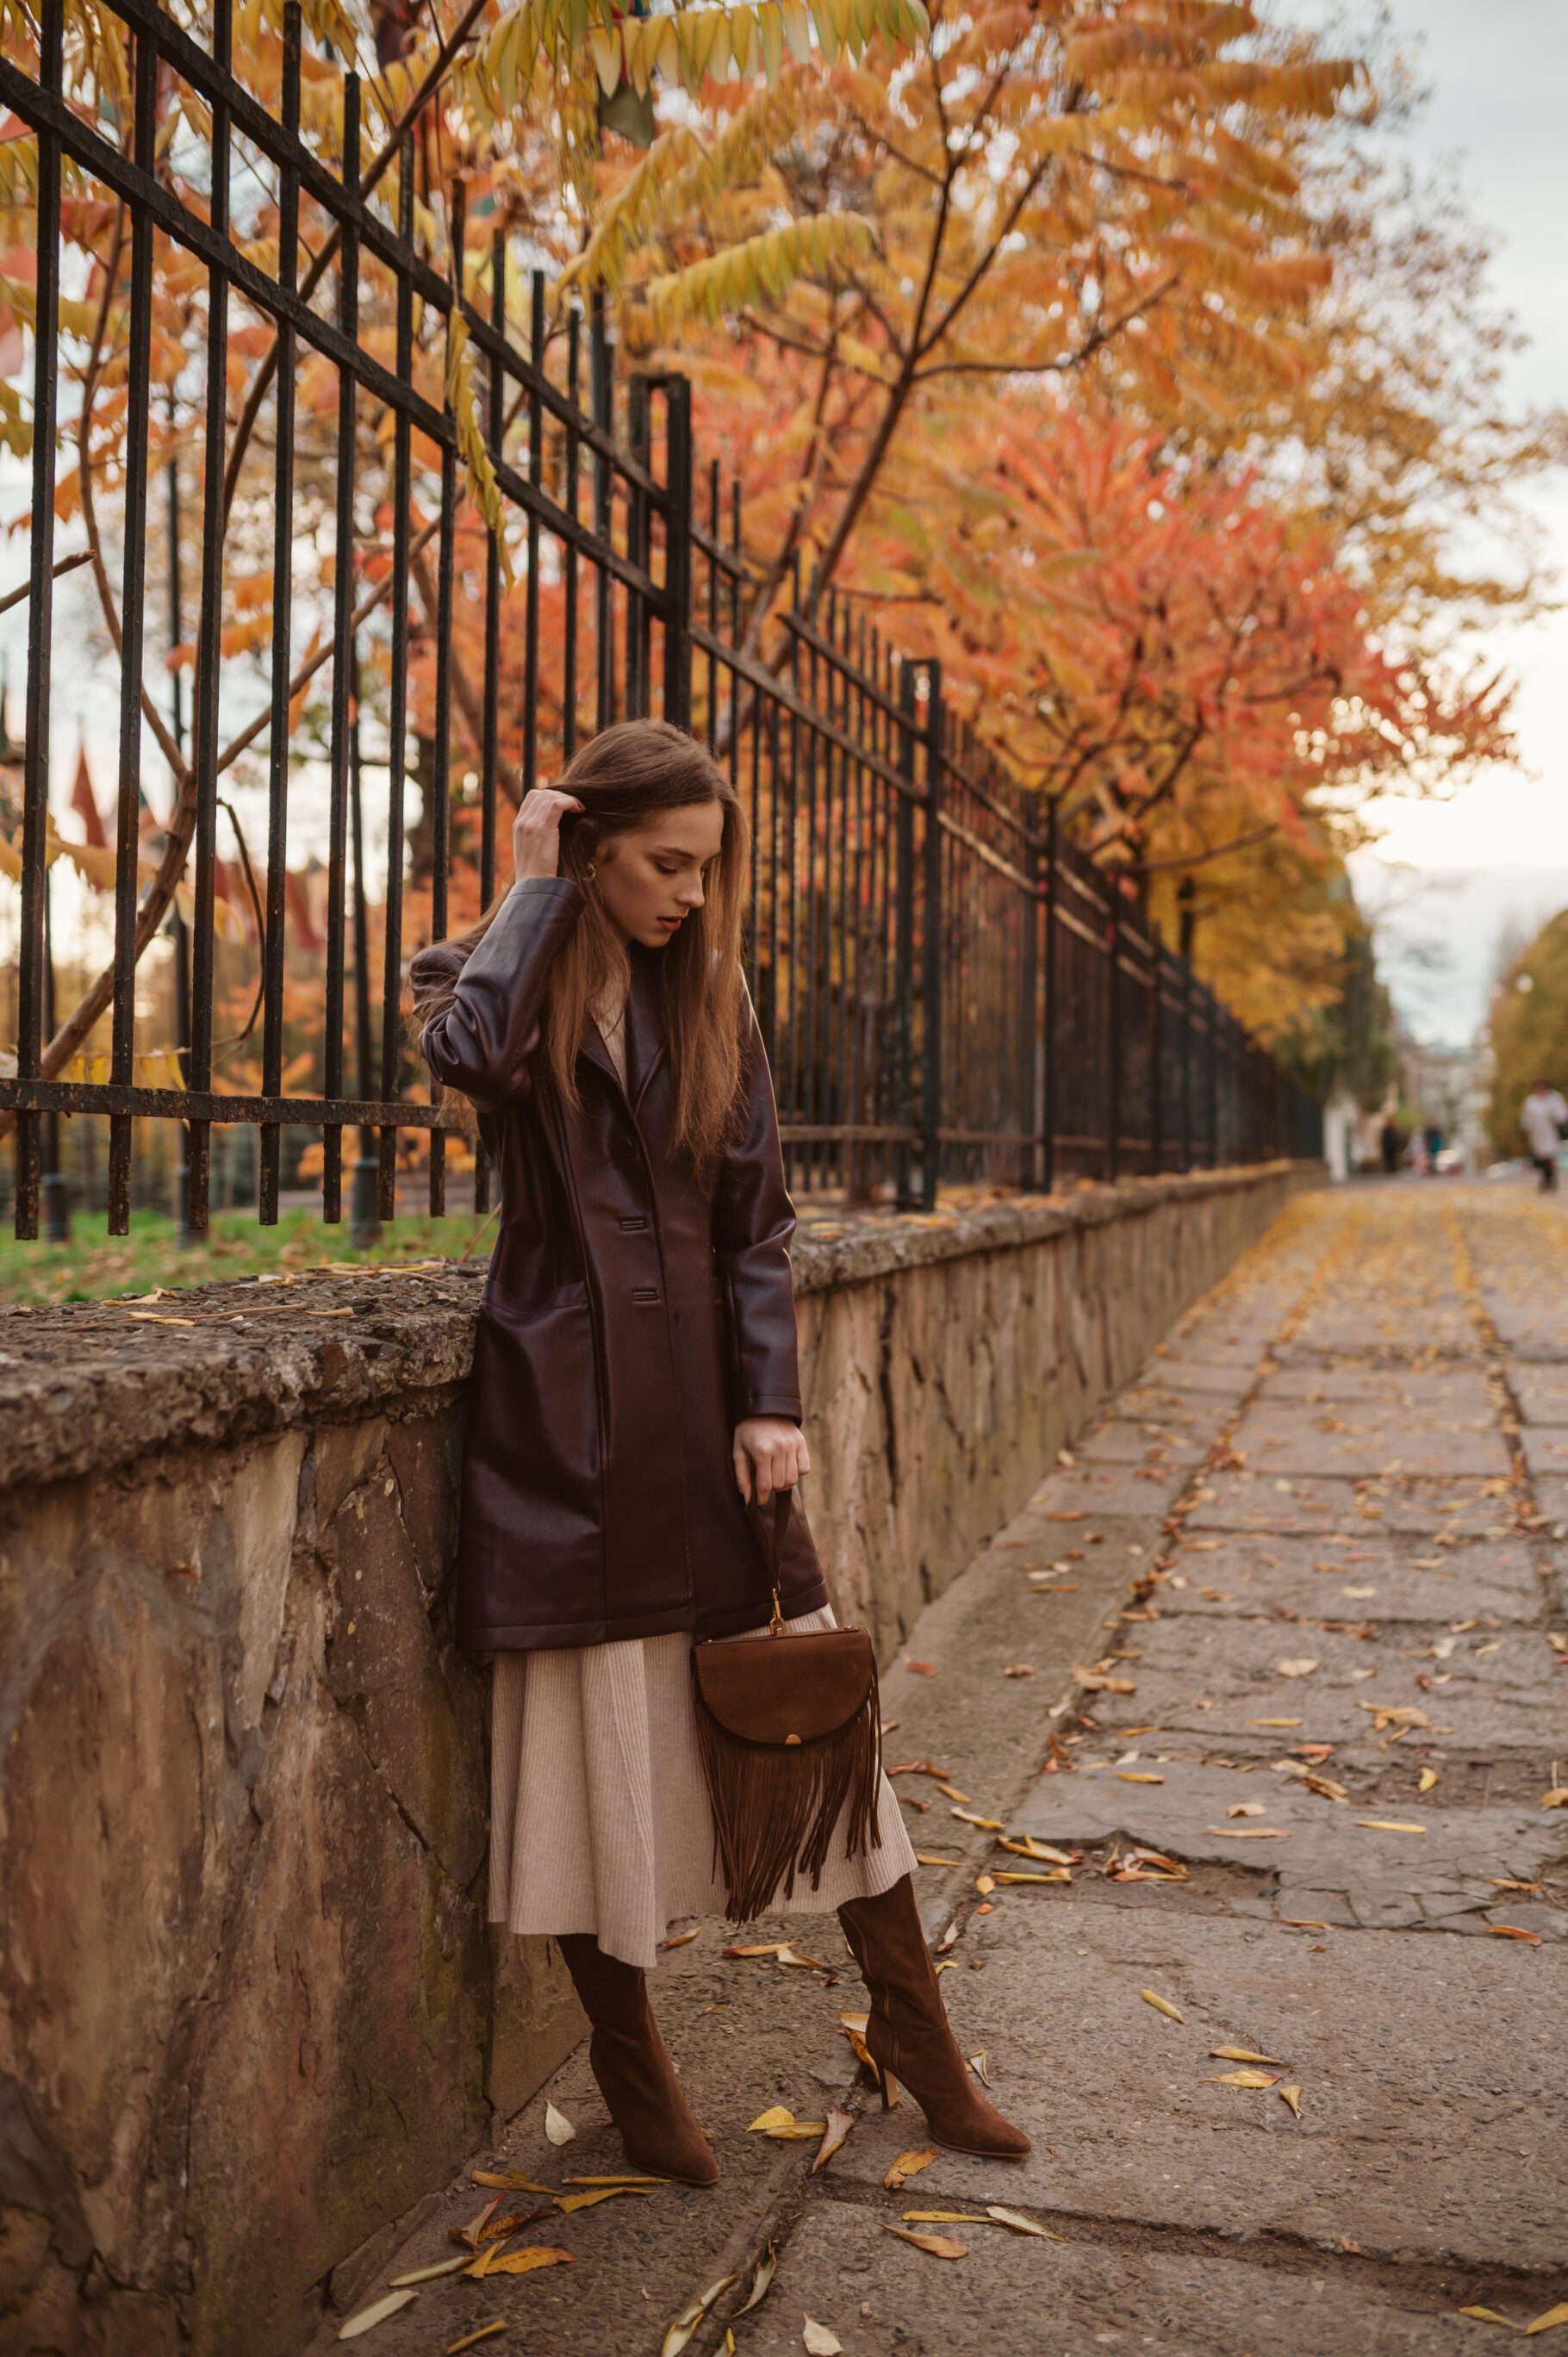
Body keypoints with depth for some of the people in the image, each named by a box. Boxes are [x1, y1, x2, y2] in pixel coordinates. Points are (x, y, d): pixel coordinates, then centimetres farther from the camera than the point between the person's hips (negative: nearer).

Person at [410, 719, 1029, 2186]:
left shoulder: (710, 993, 9)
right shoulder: (487, 968, 0)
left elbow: (755, 1211, 6)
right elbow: (475, 1054, -26)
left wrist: (769, 1401, -3)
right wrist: (535, 886, -12)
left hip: (703, 1389, 3)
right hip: (568, 1402, -3)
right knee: (601, 1733, 4)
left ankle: (910, 2021, 23)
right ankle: (630, 2064, 24)